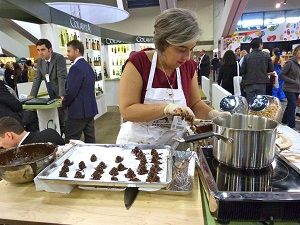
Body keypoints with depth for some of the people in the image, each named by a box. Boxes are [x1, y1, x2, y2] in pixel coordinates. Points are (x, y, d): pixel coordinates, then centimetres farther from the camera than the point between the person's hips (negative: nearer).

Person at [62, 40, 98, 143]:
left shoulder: (76, 67, -16)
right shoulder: (88, 66, 13)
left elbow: (71, 91, -19)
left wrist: (64, 103, 0)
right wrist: (67, 99, 15)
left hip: (78, 111, -9)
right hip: (90, 108, 9)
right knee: (90, 139, 13)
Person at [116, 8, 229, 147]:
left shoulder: (189, 66, 0)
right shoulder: (138, 62, -15)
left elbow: (195, 103, 8)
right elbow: (127, 110, -19)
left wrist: (213, 114, -12)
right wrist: (167, 108, -30)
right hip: (135, 145, -4)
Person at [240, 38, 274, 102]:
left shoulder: (246, 57, -4)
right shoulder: (266, 56, -1)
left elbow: (242, 71, -2)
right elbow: (271, 69, 6)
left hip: (249, 84, 0)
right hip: (262, 83, 1)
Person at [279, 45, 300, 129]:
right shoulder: (291, 62, -12)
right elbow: (281, 75, -14)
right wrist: (293, 81, -18)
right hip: (289, 88, -7)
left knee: (290, 105, 14)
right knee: (293, 105, -10)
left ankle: (284, 121, 29)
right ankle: (291, 125, -3)